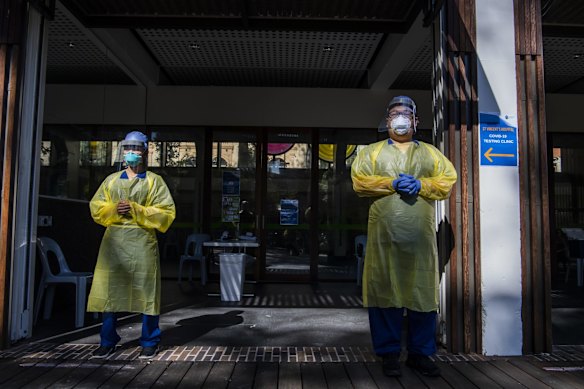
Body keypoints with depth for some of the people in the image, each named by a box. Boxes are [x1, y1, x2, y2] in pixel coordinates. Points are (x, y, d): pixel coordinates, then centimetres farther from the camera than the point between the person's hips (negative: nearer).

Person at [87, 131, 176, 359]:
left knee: (145, 291, -1)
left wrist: (136, 210, -13)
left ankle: (149, 342, 12)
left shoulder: (154, 181, 6)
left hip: (142, 241, -3)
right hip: (113, 241, 4)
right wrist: (114, 209, -8)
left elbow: (167, 212, -3)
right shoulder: (111, 180, 17)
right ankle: (107, 342, 20)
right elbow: (95, 207, 13)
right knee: (109, 291, 6)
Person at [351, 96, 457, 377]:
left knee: (423, 291, 4)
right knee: (385, 290, 0)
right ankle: (389, 353, 12)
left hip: (421, 234, 2)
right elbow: (360, 180, -2)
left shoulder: (430, 152, 18)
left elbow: (448, 180, 5)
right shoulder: (372, 151, 14)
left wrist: (421, 185, -12)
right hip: (385, 233, -1)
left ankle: (420, 353, 17)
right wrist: (392, 183, -14)